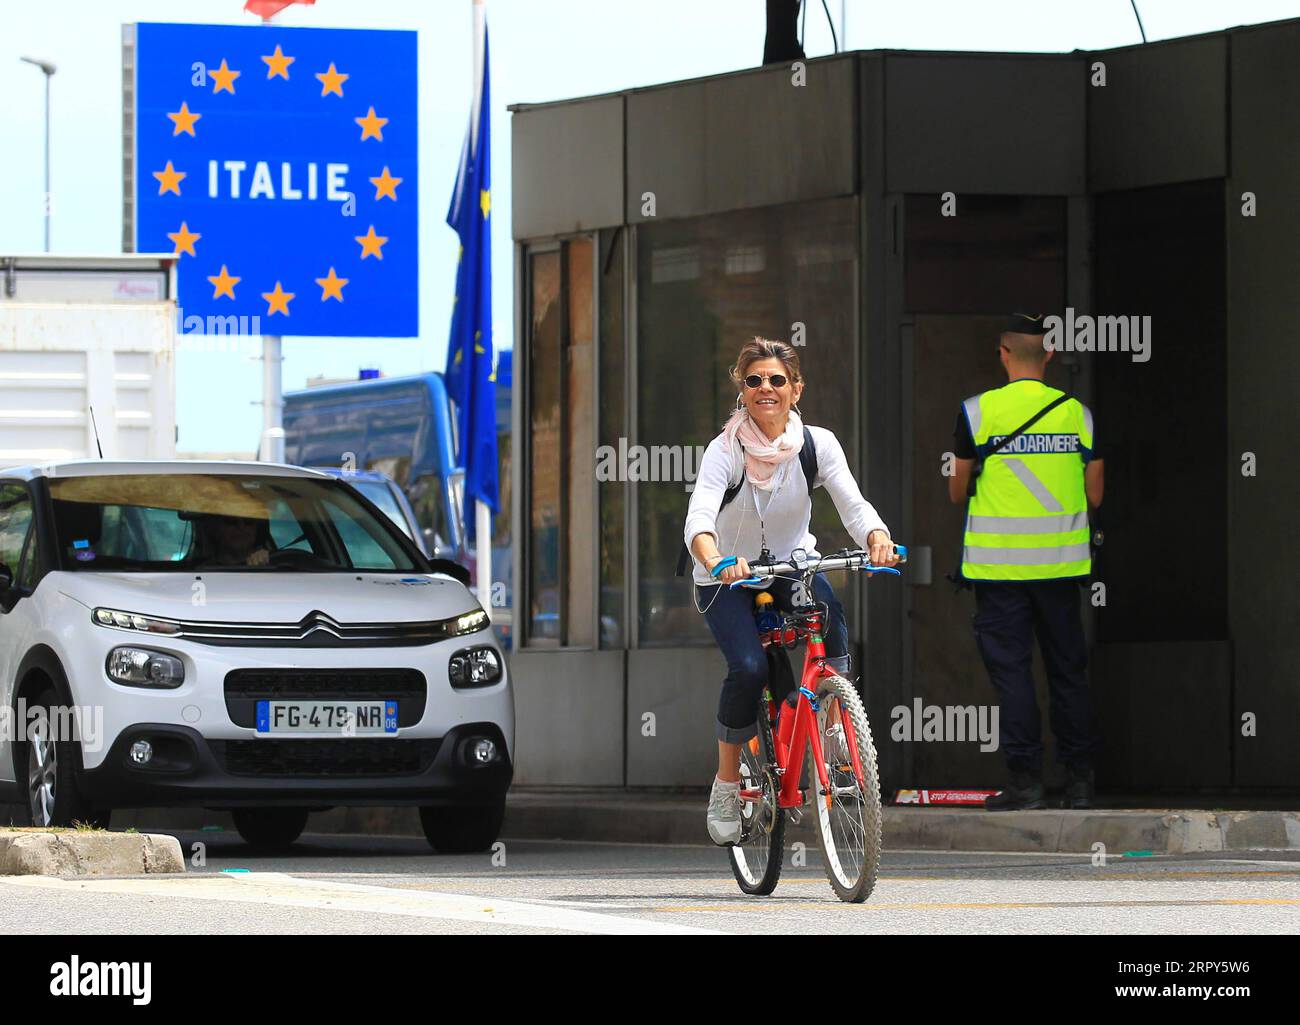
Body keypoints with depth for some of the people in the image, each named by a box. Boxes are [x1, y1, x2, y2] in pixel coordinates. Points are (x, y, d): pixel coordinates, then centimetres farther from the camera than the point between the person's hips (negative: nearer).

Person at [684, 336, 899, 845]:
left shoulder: (818, 444, -13)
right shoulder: (726, 449, -20)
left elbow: (853, 504, -24)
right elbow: (699, 516, -36)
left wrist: (877, 539, -47)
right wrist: (715, 561, -58)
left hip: (793, 563, 2)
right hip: (728, 575, -2)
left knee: (828, 610, -33)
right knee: (749, 668, -25)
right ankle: (726, 784, -6)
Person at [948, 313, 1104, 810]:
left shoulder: (978, 411, -6)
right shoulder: (1076, 413, 2)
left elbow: (958, 491, 2)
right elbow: (1094, 495, 6)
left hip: (999, 562, -3)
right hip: (1060, 563, 3)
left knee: (1010, 667, 1)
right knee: (1068, 670, 11)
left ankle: (1026, 778, -4)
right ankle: (1080, 779, 12)